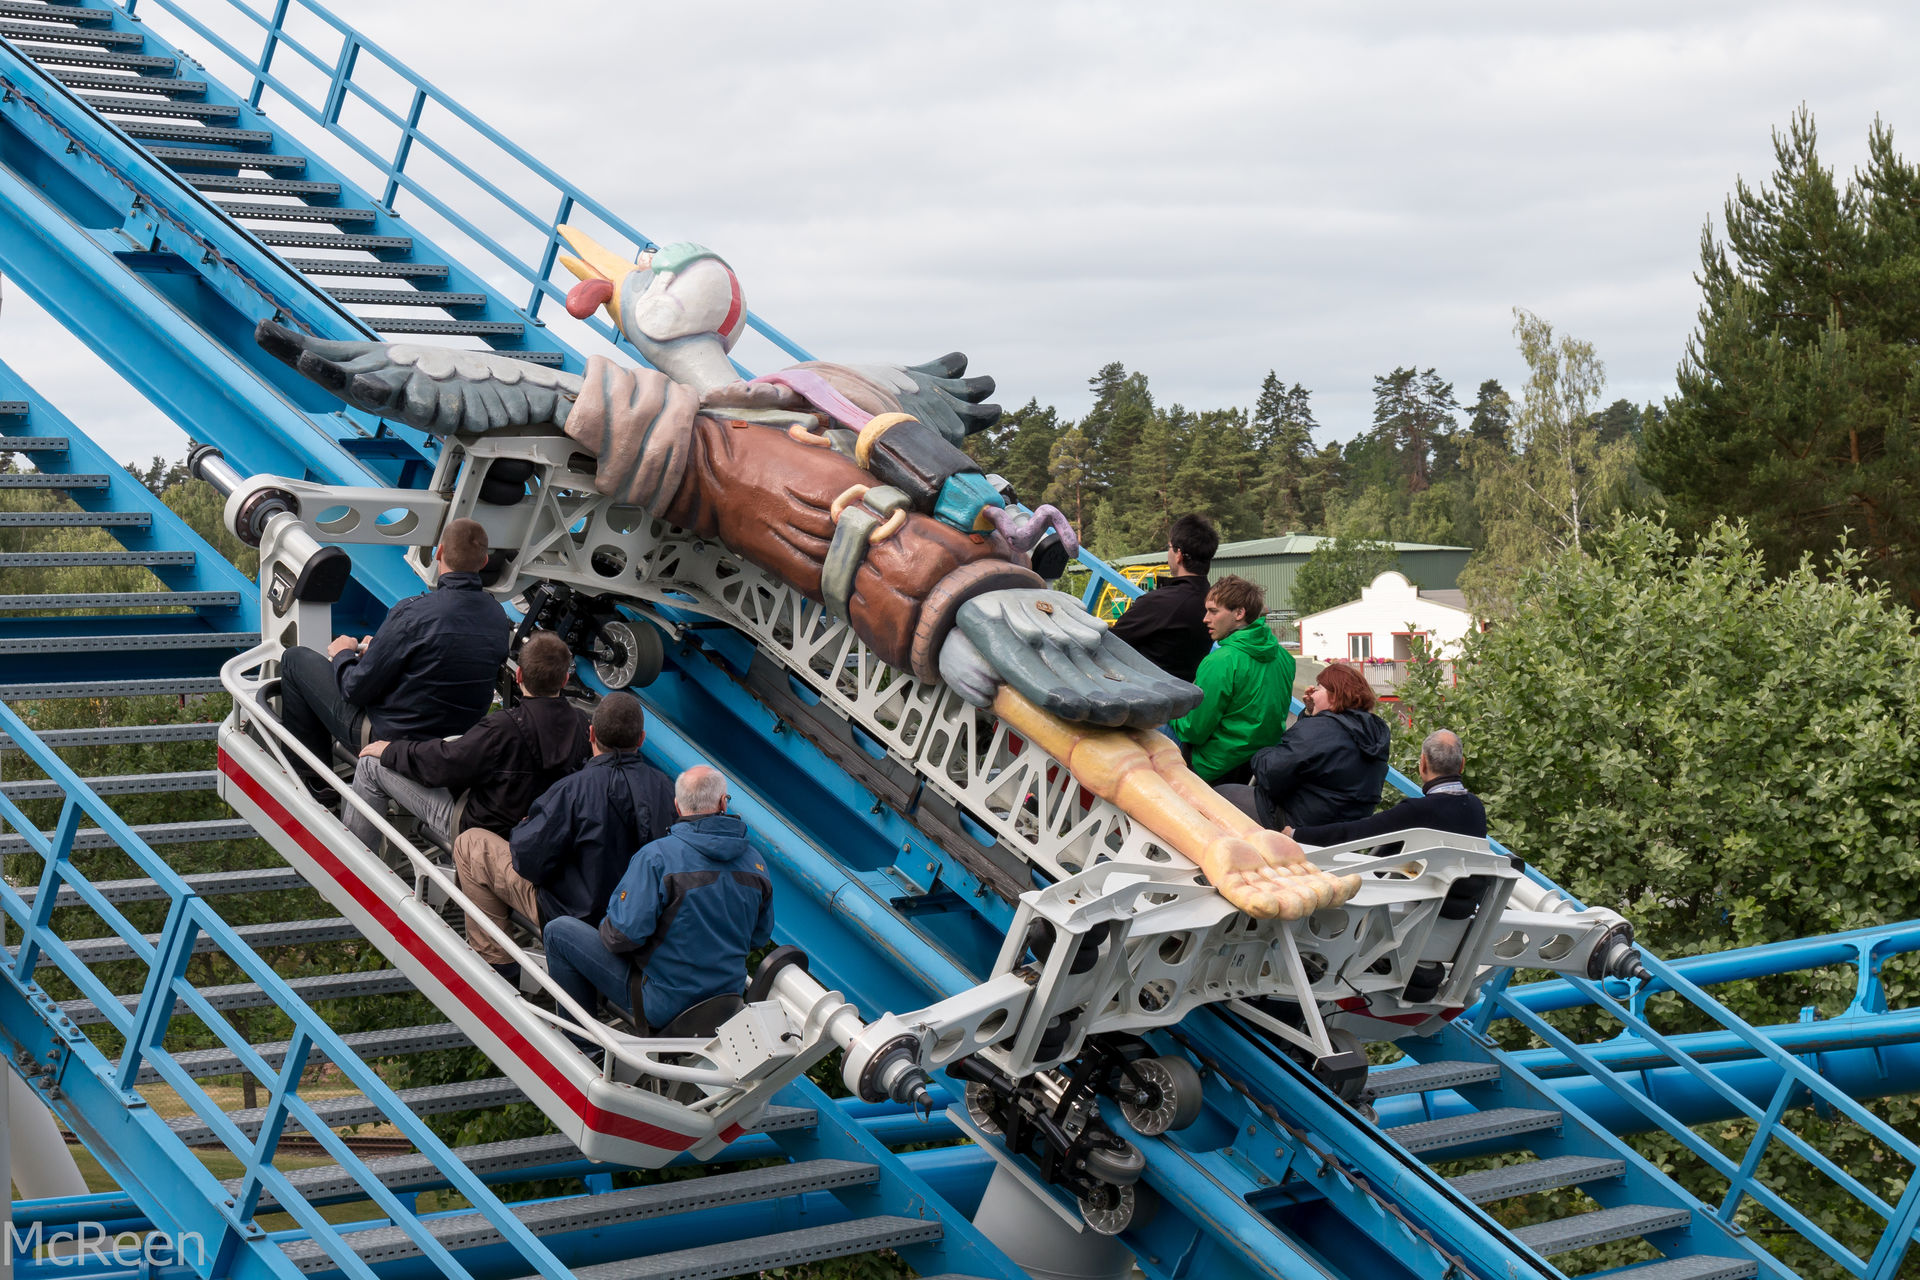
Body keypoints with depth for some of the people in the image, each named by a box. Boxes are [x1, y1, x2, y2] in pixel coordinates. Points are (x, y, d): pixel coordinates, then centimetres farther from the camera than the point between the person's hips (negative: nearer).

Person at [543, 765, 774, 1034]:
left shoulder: (657, 857, -21)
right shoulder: (755, 862, -4)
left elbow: (625, 933, -23)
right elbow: (760, 937, 8)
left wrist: (606, 931, 1)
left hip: (664, 1006, -6)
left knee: (558, 931, 6)